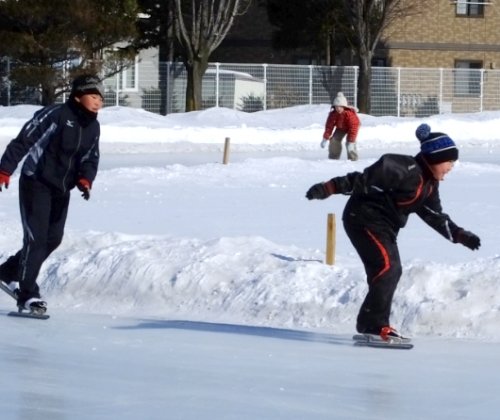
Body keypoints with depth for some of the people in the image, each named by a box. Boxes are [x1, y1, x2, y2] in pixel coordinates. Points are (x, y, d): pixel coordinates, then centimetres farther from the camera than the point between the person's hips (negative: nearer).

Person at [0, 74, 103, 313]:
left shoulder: (93, 127, 5)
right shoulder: (55, 115, -18)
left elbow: (90, 159, 11)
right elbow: (23, 141, -18)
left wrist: (85, 179, -11)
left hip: (61, 190, 8)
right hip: (36, 184, -8)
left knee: (53, 239, 11)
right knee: (36, 238, -10)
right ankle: (28, 296, -5)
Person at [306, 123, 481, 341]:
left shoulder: (429, 183, 7)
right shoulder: (406, 170, -23)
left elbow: (435, 215, 17)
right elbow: (365, 179, -27)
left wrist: (459, 235, 11)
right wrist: (329, 188, -31)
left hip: (384, 225, 10)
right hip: (364, 219, -10)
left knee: (391, 271, 10)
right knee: (387, 266, -19)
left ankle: (377, 325, 18)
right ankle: (372, 324, -17)